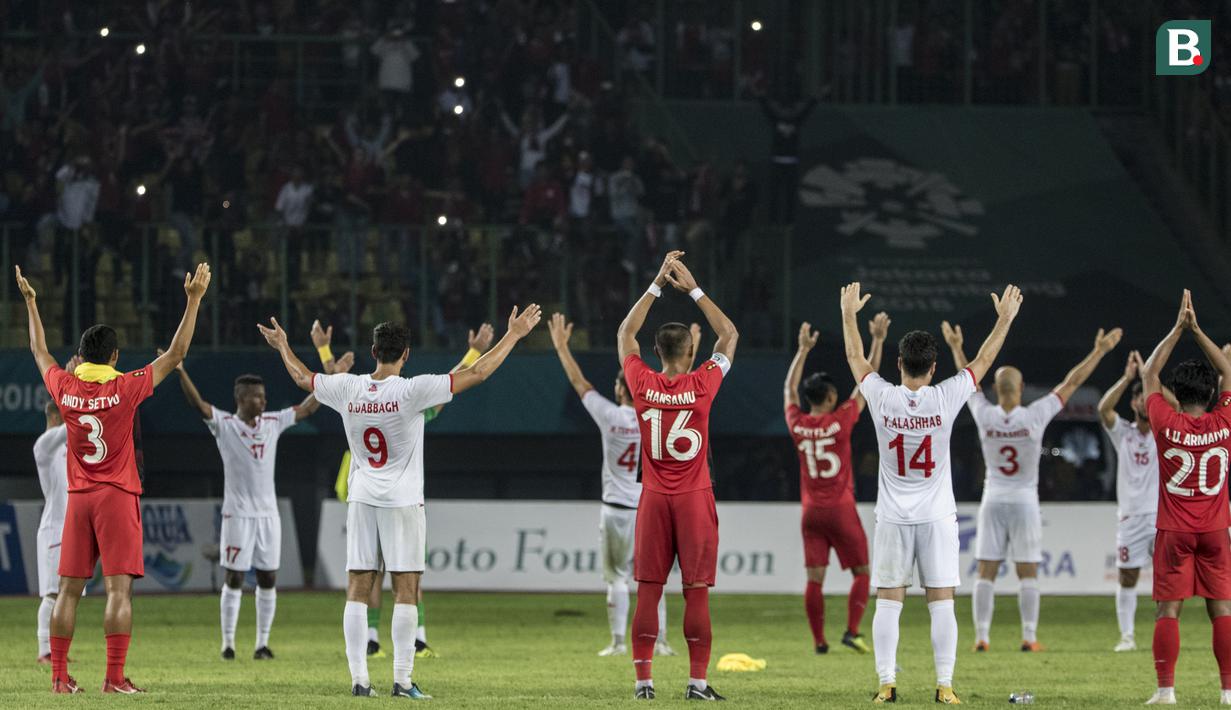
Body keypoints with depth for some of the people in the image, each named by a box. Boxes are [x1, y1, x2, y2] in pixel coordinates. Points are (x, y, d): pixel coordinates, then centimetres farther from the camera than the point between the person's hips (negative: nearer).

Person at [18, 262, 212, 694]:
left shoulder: (65, 388, 0)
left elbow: (39, 352, 19)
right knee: (118, 589, -7)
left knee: (69, 589, 7)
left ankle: (59, 676, 6)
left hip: (78, 498, 4)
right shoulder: (124, 389, -9)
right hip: (118, 497, -4)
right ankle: (115, 678, -13)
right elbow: (176, 354, -6)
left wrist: (31, 303, 32)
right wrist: (194, 300, -2)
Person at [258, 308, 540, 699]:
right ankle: (402, 680, -4)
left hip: (361, 500, 4)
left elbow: (302, 377, 18)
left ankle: (359, 678, 3)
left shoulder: (347, 389, -2)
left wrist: (282, 346, 37)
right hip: (403, 501, -4)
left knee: (357, 590, 5)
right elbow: (476, 373, -13)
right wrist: (514, 334, -5)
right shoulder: (412, 391, -13)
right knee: (405, 590, -1)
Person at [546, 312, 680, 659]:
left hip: (616, 511, -1)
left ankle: (618, 641, 3)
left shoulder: (610, 416, -8)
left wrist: (561, 347, 14)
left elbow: (578, 382, 3)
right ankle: (659, 640, 5)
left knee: (617, 577, 6)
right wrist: (691, 350, 24)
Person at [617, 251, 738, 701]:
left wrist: (658, 285, 11)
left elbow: (625, 334, 12)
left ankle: (643, 681, -1)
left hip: (654, 499, 2)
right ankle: (697, 682, -3)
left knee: (648, 592, 2)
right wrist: (693, 289, 7)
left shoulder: (643, 385, -4)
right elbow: (730, 335, 5)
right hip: (695, 499, -2)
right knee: (697, 592, -1)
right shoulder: (701, 386, -9)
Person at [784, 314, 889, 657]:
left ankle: (819, 641, 1)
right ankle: (852, 631, -5)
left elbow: (789, 388, 17)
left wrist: (803, 350, 25)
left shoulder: (797, 424, -1)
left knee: (814, 579, 2)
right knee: (862, 572, 7)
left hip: (811, 512, 4)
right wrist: (878, 340, 1)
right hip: (841, 510, -3)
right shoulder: (840, 421, -10)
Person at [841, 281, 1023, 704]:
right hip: (937, 517, -1)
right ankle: (945, 685, -2)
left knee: (888, 602, 3)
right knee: (941, 602, 1)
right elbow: (983, 361, 5)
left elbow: (855, 357, 11)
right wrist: (1005, 320, 17)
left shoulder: (882, 398, -7)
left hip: (893, 518, 1)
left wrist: (849, 313, 25)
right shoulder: (945, 399, -9)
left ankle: (887, 684, -1)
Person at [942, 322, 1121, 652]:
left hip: (993, 501, 2)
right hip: (1024, 501, -2)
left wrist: (956, 348, 27)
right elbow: (1071, 382, -3)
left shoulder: (985, 416, -7)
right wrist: (1099, 352, 6)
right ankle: (1029, 636, 1)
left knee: (986, 572, 3)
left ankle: (981, 636, -1)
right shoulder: (1035, 416, -12)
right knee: (1028, 573, 3)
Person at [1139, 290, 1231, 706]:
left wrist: (1178, 329, 7)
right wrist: (1196, 331, 9)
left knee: (1168, 610, 0)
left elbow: (1149, 374, 4)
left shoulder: (1167, 424, -8)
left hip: (1174, 531, -1)